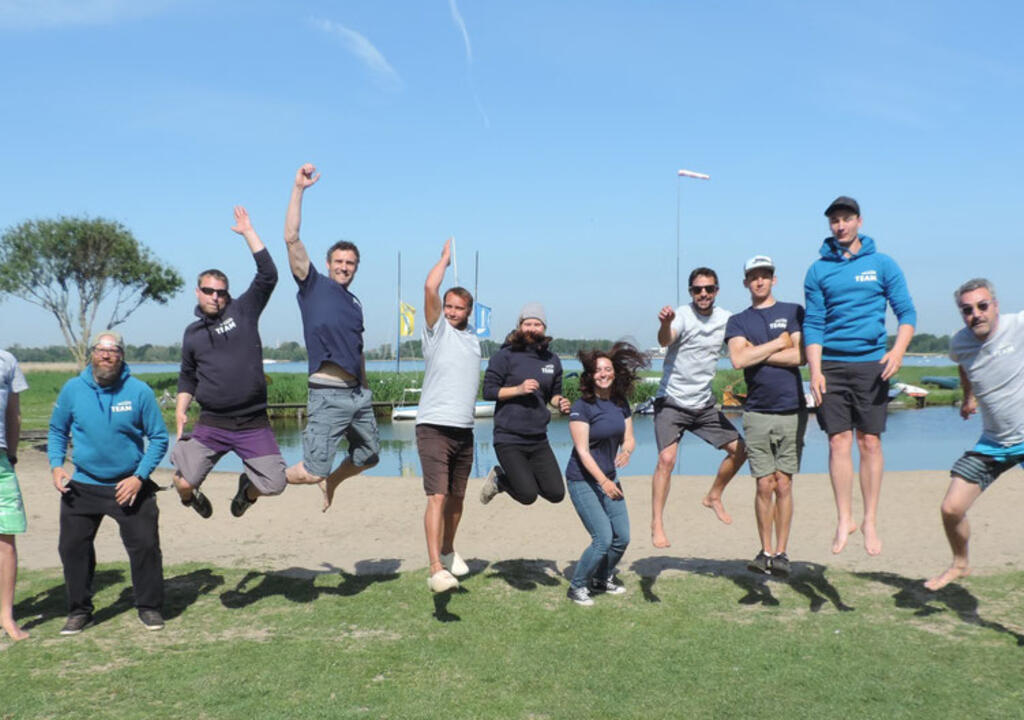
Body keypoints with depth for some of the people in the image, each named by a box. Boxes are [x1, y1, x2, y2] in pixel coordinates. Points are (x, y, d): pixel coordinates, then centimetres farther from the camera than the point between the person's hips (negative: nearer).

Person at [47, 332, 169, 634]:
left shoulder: (139, 391, -8)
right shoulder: (72, 389, -2)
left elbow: (158, 438, -3)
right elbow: (57, 431, 12)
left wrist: (139, 477, -12)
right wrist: (56, 466, -3)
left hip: (129, 486, -2)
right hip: (82, 486, 2)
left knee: (145, 545, -3)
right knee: (73, 547, 4)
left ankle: (149, 607, 15)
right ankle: (79, 611, 22)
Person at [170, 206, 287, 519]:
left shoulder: (243, 311, 4)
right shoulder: (192, 333, 12)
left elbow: (268, 275, -6)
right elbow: (187, 378, 21)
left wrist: (248, 232, -5)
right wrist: (181, 411, 7)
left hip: (253, 424, -1)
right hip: (211, 425, 2)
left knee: (273, 485, -6)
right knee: (183, 482, -9)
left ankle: (247, 489, 31)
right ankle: (190, 496, 29)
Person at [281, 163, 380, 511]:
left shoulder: (355, 303, 18)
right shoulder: (314, 285, 0)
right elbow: (292, 238, -11)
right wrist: (298, 188, -13)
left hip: (358, 393, 7)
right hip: (328, 394, -7)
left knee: (368, 456, 18)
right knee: (312, 471, -9)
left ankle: (331, 483, 44)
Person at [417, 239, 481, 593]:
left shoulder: (472, 337, 16)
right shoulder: (437, 330, -1)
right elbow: (430, 288, -15)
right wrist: (446, 257, -1)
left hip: (464, 430, 6)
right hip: (434, 427, -6)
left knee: (456, 497, 16)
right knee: (437, 496, -16)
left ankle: (448, 551, 36)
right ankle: (436, 569, -20)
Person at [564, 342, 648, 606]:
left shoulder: (621, 403, 2)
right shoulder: (582, 406, -17)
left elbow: (629, 438, 5)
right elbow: (582, 450, -19)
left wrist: (627, 450, -19)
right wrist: (603, 481, -26)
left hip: (609, 478, 7)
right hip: (583, 480, -6)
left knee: (622, 537, 6)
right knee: (603, 539, -12)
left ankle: (603, 579, 31)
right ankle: (577, 586, 8)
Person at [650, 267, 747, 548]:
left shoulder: (726, 319, 3)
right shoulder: (683, 315, -15)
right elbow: (665, 340, -34)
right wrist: (665, 323, -57)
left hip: (704, 404, 6)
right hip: (672, 401, -6)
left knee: (739, 449, 7)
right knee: (667, 458, -19)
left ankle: (714, 496, 29)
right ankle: (657, 525, -10)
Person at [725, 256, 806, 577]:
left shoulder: (793, 312, 8)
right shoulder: (738, 321, 10)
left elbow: (799, 356, -7)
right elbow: (738, 359, -8)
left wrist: (756, 354, -6)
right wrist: (779, 343, -5)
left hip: (791, 412, -1)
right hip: (757, 413, 1)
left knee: (784, 485, 0)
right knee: (764, 485, 1)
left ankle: (781, 552, 8)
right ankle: (766, 551, 11)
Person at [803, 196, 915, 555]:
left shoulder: (883, 264, 7)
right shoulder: (818, 270, 8)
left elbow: (907, 312, 5)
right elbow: (813, 324, 5)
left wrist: (898, 350, -12)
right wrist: (815, 370, -5)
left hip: (871, 364, 0)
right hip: (831, 365, 0)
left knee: (870, 442, 1)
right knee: (839, 442, -2)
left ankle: (870, 521, 10)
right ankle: (844, 519, 7)